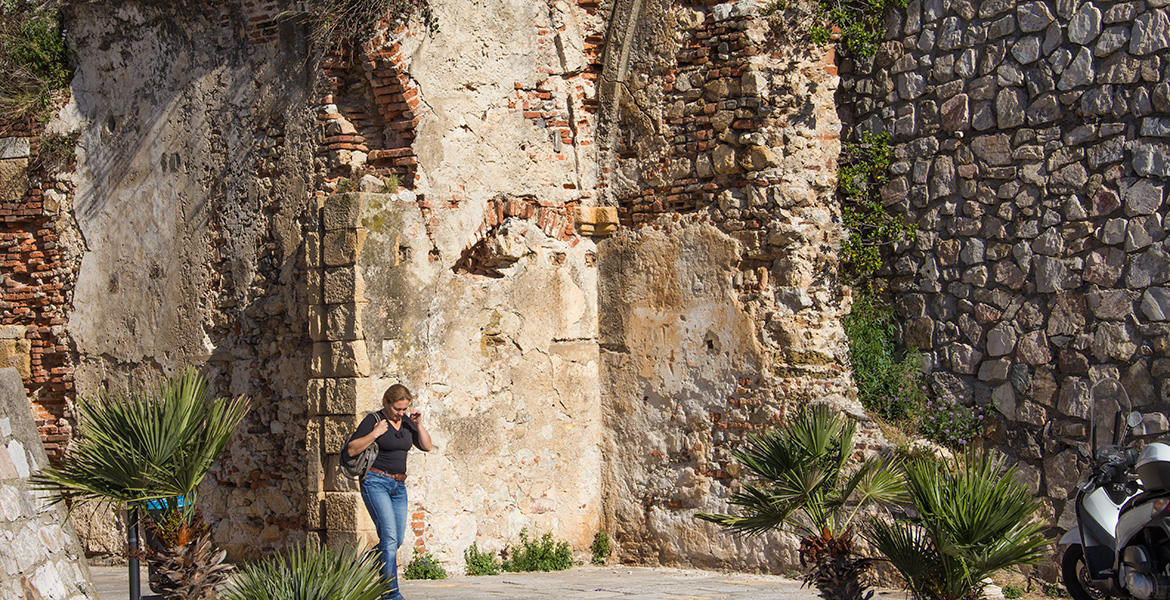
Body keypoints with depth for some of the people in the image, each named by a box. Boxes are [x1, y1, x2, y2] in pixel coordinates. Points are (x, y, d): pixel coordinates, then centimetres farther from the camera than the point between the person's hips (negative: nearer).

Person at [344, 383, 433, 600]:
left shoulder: (406, 421, 11)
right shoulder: (373, 420, -8)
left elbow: (426, 446, 10)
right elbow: (351, 450, -11)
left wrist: (418, 425, -3)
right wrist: (374, 434, -21)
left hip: (399, 485, 7)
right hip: (376, 482, -7)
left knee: (396, 540, 8)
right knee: (389, 537, -16)